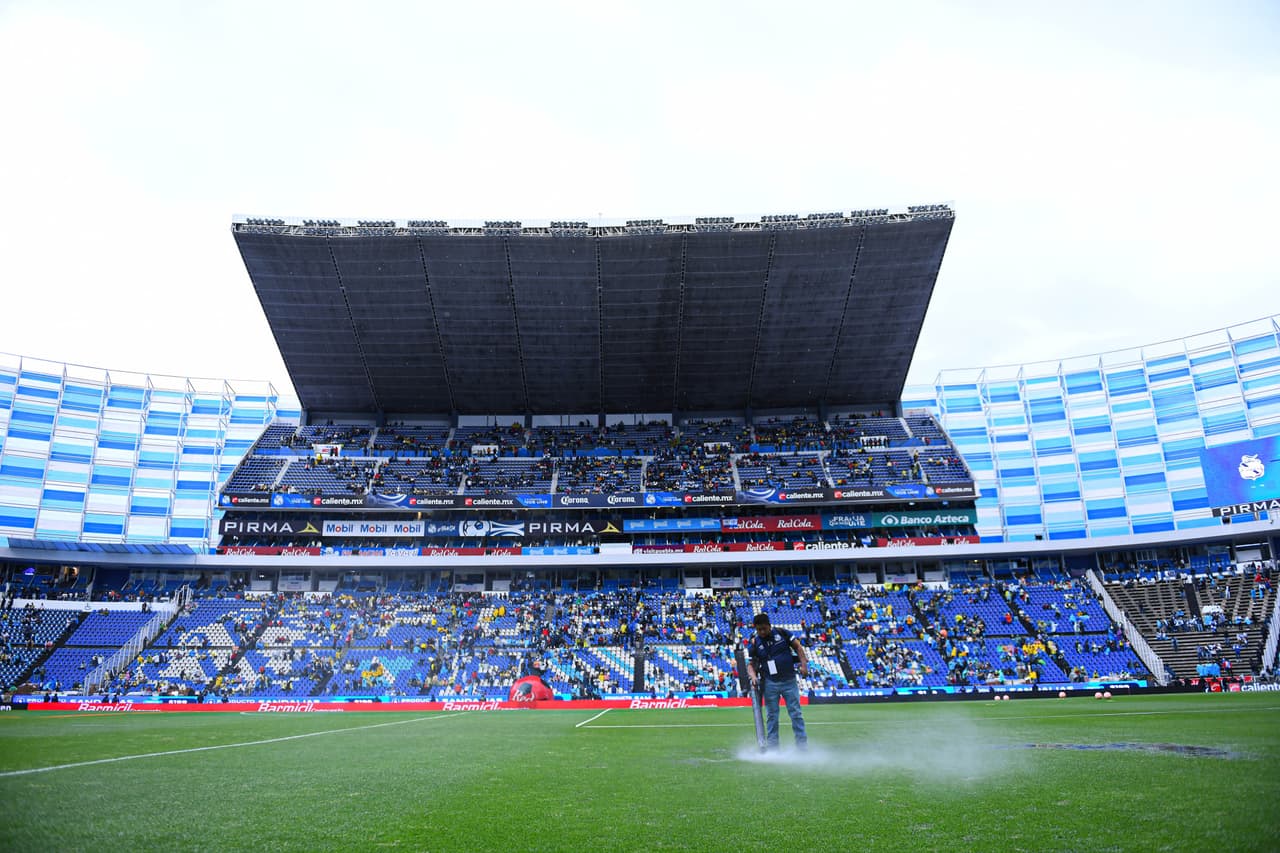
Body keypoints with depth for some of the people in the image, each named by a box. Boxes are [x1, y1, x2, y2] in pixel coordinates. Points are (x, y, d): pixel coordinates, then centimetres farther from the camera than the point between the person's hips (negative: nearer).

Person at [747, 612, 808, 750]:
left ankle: (802, 744, 9)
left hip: (789, 681, 0)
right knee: (771, 716, 5)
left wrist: (803, 664, -6)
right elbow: (751, 664, 2)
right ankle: (771, 747, 12)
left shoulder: (782, 633, -2)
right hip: (770, 683, 1)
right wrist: (753, 676, -17)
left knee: (796, 713, 3)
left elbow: (797, 646, 4)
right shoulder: (754, 643, 0)